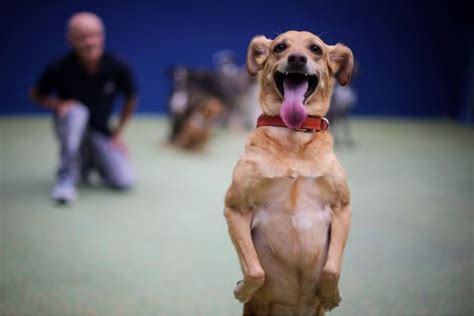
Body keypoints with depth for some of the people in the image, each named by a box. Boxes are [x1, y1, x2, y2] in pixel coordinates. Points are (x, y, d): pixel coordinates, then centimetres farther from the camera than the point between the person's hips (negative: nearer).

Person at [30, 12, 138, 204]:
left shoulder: (117, 68, -18)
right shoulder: (60, 68, -21)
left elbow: (130, 98, 1)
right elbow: (36, 95, -3)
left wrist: (118, 133, 0)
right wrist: (58, 104, -22)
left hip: (100, 132, 2)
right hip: (71, 125, -2)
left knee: (125, 181, -16)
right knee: (76, 111, -37)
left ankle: (90, 161, 17)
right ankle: (67, 177, -23)